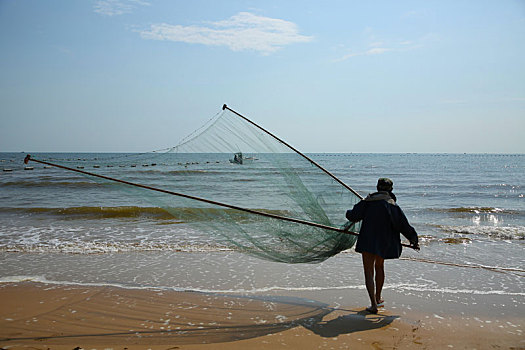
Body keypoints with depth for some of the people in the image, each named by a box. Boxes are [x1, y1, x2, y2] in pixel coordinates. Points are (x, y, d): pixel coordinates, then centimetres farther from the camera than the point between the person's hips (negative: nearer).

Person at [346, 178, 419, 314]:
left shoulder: (368, 201, -3)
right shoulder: (392, 205, -4)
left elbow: (354, 216, -7)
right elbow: (403, 225, -3)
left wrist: (348, 213, 17)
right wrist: (414, 240, 9)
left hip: (368, 241, -2)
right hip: (384, 242, 2)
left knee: (369, 272, 1)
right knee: (379, 266, 25)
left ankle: (374, 304, -9)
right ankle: (378, 298, 34)